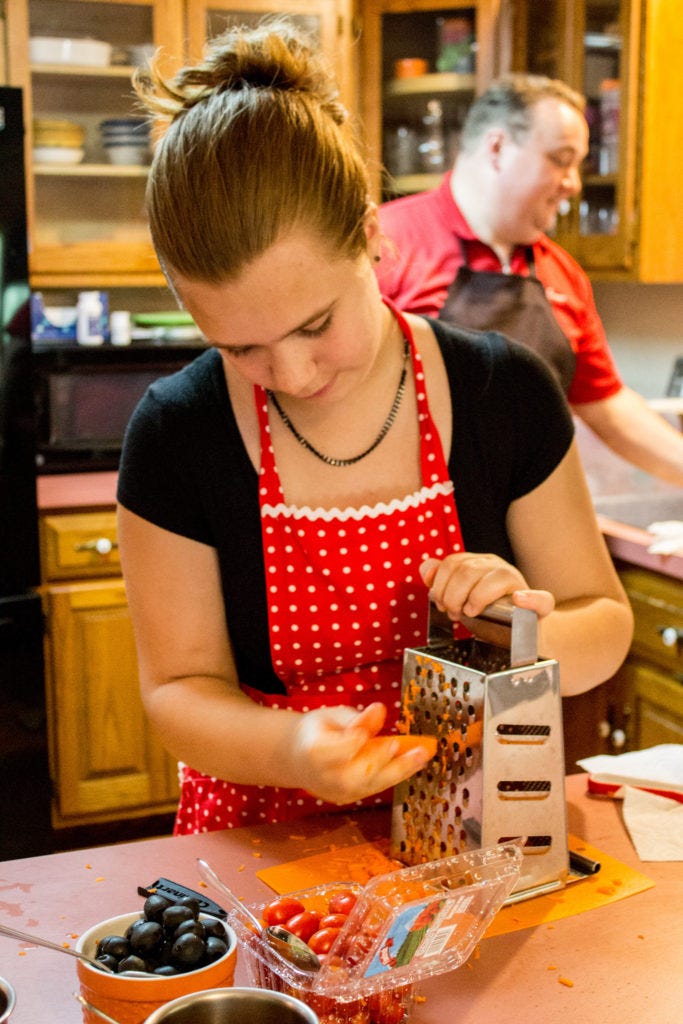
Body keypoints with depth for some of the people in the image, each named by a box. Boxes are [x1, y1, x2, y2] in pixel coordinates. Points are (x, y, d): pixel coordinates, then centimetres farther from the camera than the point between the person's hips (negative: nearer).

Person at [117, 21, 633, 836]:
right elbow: (180, 687, -5)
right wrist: (289, 747, -26)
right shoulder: (174, 435, -10)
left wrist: (530, 632, -21)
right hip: (261, 851, -1)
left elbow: (606, 623, 2)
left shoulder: (505, 393, -7)